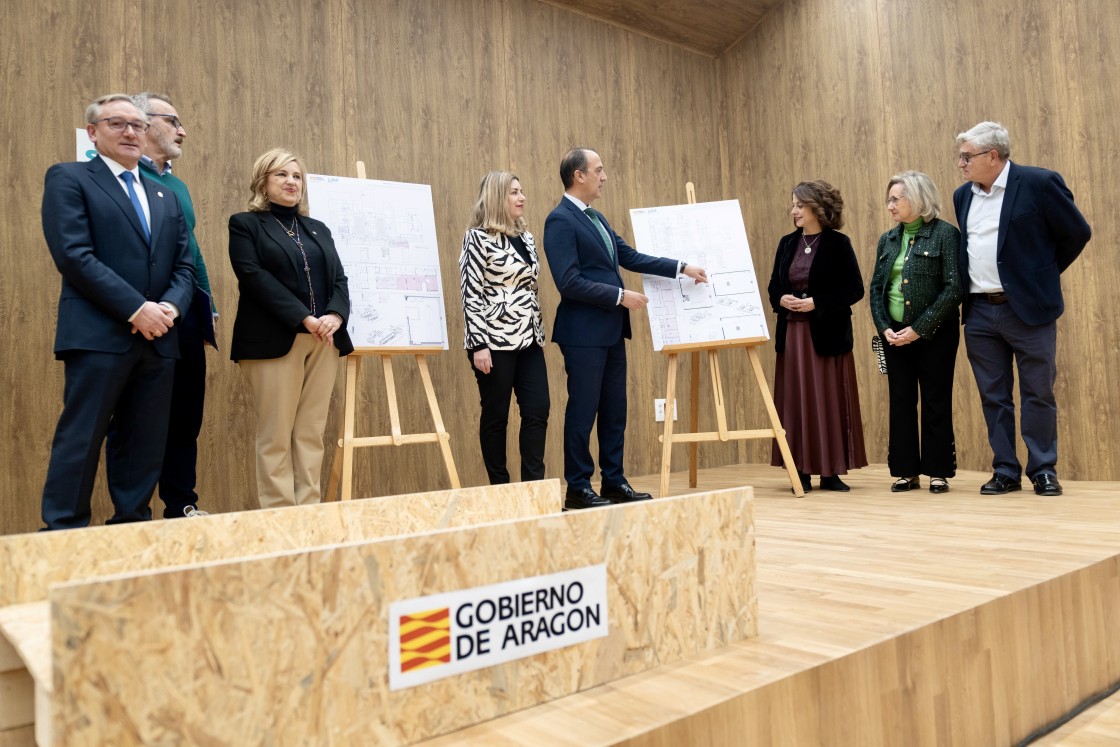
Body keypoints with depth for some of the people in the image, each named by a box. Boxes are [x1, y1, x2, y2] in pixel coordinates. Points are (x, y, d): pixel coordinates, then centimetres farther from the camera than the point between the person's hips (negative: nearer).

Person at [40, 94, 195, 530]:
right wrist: (136, 309, -16)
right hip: (98, 335, -5)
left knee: (145, 445, 7)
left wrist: (170, 307, -6)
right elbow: (74, 255, -10)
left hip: (159, 339, 6)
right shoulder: (68, 178, 3)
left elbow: (184, 266, 15)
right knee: (80, 440, -3)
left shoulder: (166, 198, 21)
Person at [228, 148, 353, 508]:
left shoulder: (318, 229, 21)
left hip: (324, 341, 5)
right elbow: (255, 277, -9)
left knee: (311, 434, 5)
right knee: (275, 437, -4)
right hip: (274, 341, -5)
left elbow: (339, 278, 12)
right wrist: (305, 319, -17)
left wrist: (336, 315, -10)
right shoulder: (245, 224, 5)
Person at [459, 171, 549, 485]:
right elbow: (471, 294, -11)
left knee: (538, 411, 3)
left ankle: (534, 485, 13)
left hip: (528, 340, 7)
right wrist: (478, 344, -16)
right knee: (496, 416, 2)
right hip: (496, 341, -7)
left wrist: (540, 334, 16)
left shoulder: (526, 238, 14)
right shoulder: (478, 238, -6)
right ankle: (500, 489, 14)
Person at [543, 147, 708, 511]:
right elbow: (569, 282, -20)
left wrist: (682, 268, 13)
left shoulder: (595, 217, 16)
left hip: (611, 331, 9)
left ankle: (614, 481, 22)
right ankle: (577, 489, 10)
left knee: (614, 410, 12)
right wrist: (620, 296, -16)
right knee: (583, 410, -1)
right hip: (584, 333, -9)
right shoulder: (560, 220, -12)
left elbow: (630, 257, 17)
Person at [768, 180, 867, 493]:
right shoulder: (787, 243, 11)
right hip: (792, 333, 4)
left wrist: (817, 302, -15)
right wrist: (781, 299, -7)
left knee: (829, 400, 1)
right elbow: (774, 287, 14)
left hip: (827, 334, -4)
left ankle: (831, 471, 10)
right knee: (796, 401, 3)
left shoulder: (838, 243, -3)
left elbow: (855, 289, -6)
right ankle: (802, 471, 11)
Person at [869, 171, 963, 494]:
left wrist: (918, 328, -16)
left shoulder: (945, 234, -7)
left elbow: (953, 288, -13)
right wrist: (884, 327, -4)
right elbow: (876, 288, 10)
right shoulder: (887, 240, 10)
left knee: (936, 403, 3)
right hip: (894, 334, 5)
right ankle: (906, 471, 16)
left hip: (933, 332, -5)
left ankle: (938, 472, 14)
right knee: (900, 402, 7)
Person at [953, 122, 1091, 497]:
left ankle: (1044, 472, 14)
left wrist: (1044, 275, 7)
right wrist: (976, 282, 12)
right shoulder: (963, 195, 10)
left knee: (1038, 394, 3)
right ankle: (1005, 471, 17)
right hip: (980, 312, 5)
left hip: (1028, 308, -5)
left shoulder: (1039, 183, -7)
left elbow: (1077, 232, 0)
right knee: (993, 396, 8)